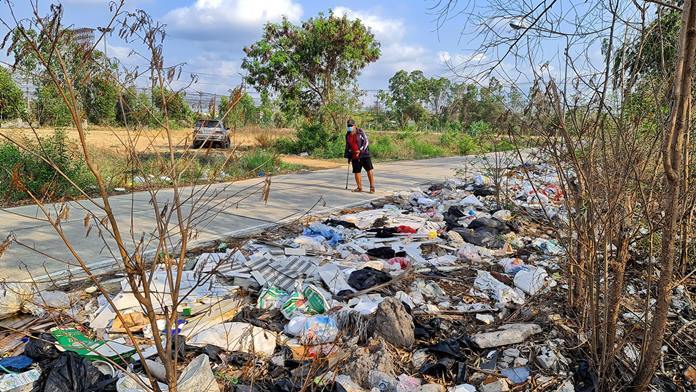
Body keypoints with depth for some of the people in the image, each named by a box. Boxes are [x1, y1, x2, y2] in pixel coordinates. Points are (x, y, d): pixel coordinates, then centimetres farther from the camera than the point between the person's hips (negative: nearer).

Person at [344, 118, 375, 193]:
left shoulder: (360, 132, -4)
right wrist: (348, 157, 18)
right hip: (354, 157, 5)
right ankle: (359, 188, 18)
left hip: (364, 154, -5)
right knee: (356, 172, 6)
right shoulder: (348, 135, 11)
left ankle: (372, 187, -1)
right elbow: (347, 147, 20)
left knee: (369, 170, -7)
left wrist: (360, 150, -19)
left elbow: (366, 142, -8)